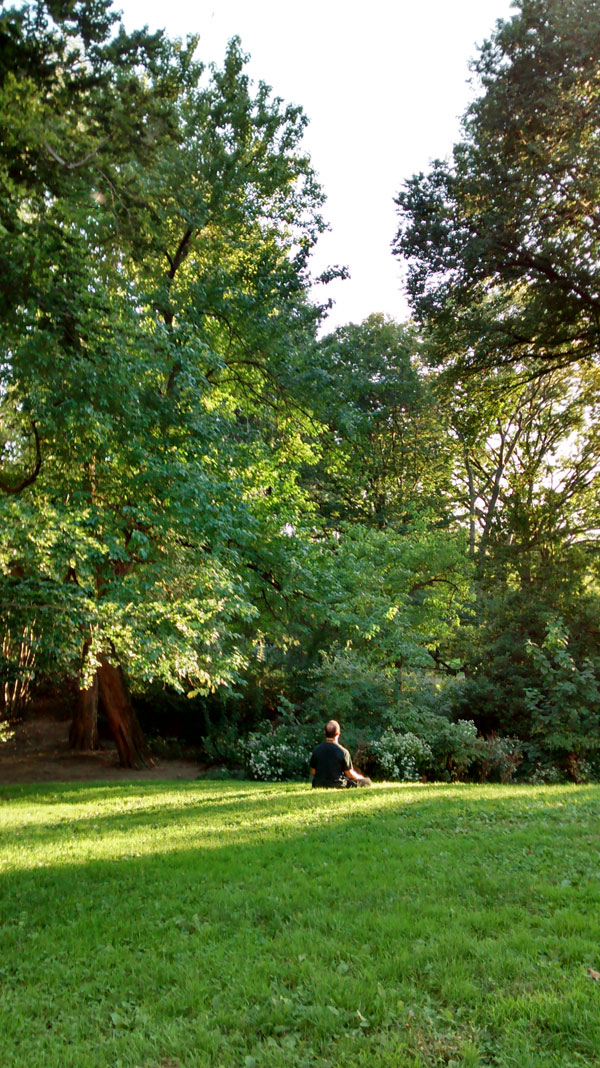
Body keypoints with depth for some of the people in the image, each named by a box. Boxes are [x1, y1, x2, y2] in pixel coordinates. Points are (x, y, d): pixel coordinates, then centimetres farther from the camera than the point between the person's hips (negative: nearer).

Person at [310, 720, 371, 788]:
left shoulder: (316, 750, -6)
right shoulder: (343, 752, -17)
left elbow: (313, 772, 2)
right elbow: (350, 774, -8)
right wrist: (361, 777, 13)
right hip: (338, 786, -6)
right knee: (367, 781, 8)